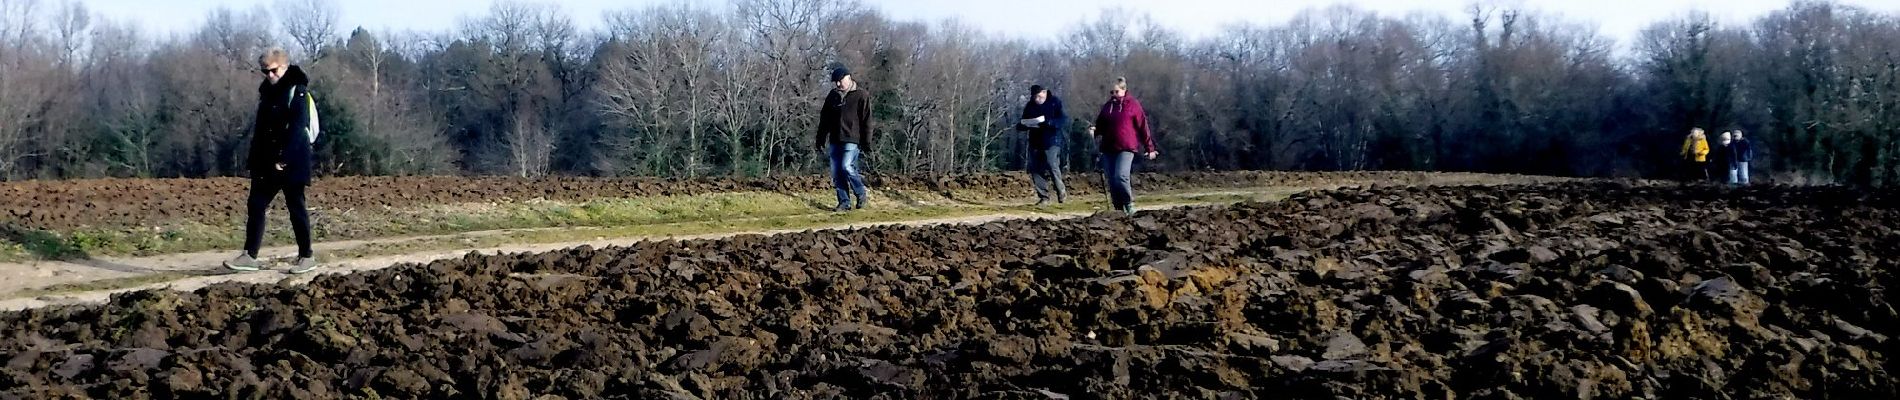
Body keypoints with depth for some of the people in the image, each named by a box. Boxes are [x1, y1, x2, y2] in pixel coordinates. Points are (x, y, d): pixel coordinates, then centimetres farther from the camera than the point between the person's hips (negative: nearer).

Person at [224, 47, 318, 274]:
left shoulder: (296, 91, -10)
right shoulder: (266, 92, 14)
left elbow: (297, 128, -18)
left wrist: (284, 159, -23)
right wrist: (254, 159, 12)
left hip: (291, 162, -8)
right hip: (266, 162, 8)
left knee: (296, 207, -1)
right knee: (255, 205, 2)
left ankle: (307, 257, 7)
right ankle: (250, 256, 4)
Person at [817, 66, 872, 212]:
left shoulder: (861, 96, -2)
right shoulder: (833, 95, 14)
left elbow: (866, 121, -5)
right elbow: (824, 119, 18)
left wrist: (866, 142, -10)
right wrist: (821, 140, 13)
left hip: (852, 140, -6)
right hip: (835, 140, 6)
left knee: (847, 167, -18)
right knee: (836, 172, 1)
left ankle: (861, 195, 2)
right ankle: (844, 202, 7)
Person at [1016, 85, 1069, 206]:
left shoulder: (1055, 102, -4)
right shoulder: (1030, 106, 10)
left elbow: (1064, 121, -13)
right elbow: (1022, 125, 17)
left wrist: (1048, 122, -28)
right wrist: (1021, 125, -9)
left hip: (1052, 140, -5)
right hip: (1035, 141, 5)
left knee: (1052, 164, -19)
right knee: (1035, 169, 0)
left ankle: (1061, 191, 2)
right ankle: (1043, 197, 10)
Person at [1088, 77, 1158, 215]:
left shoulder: (1133, 105, 0)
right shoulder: (1107, 107, 13)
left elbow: (1143, 127, 1)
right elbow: (1100, 125, 21)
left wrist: (1149, 148, 1)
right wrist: (1095, 131, -4)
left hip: (1126, 148, -5)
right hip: (1108, 149, 5)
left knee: (1121, 176, -21)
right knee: (1111, 182, 3)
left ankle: (1129, 205, -5)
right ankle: (1118, 209, 12)